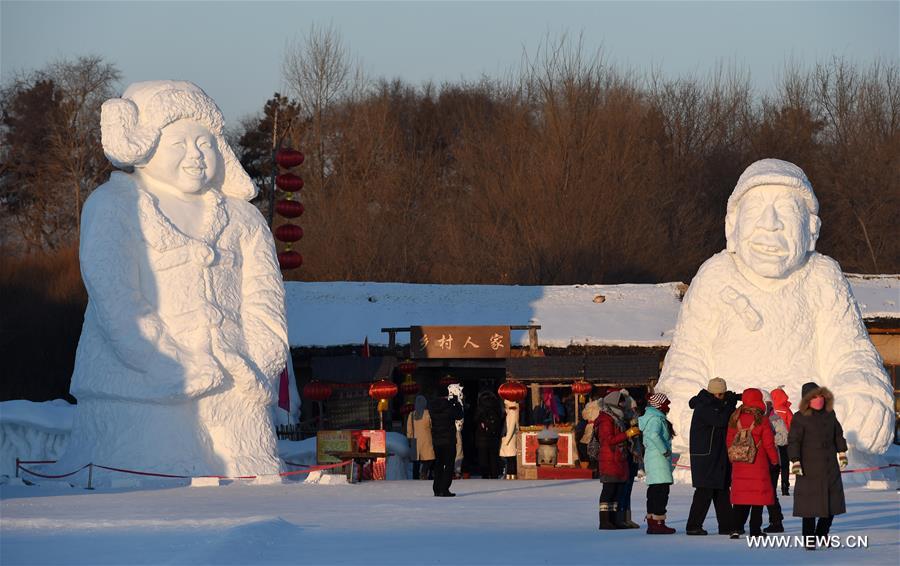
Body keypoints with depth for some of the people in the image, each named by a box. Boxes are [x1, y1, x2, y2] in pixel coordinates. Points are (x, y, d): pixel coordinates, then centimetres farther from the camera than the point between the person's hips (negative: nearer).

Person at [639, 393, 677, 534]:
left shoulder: (650, 417, 18)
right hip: (659, 459, -11)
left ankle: (651, 522, 16)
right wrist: (665, 451, -22)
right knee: (661, 490, -12)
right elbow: (654, 435, -30)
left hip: (651, 458, 11)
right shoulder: (656, 419, -14)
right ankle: (658, 522, -15)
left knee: (654, 491, 13)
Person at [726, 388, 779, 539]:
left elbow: (729, 441, 6)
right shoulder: (762, 420, -10)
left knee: (740, 495, 9)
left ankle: (736, 528, 2)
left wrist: (732, 457, 20)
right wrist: (774, 459, 7)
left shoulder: (735, 419, 1)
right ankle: (755, 529, 5)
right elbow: (768, 443, -7)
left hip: (739, 465, 4)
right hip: (758, 464, -4)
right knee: (758, 496, 4)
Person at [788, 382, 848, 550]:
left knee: (832, 503, 8)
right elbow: (793, 441, -11)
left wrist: (842, 453, 20)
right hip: (810, 468, -6)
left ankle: (822, 533, 24)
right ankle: (809, 539, 3)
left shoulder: (830, 414, 9)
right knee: (810, 504, -5)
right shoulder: (800, 418, -9)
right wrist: (795, 462, -18)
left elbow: (838, 434, 21)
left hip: (830, 465, 6)